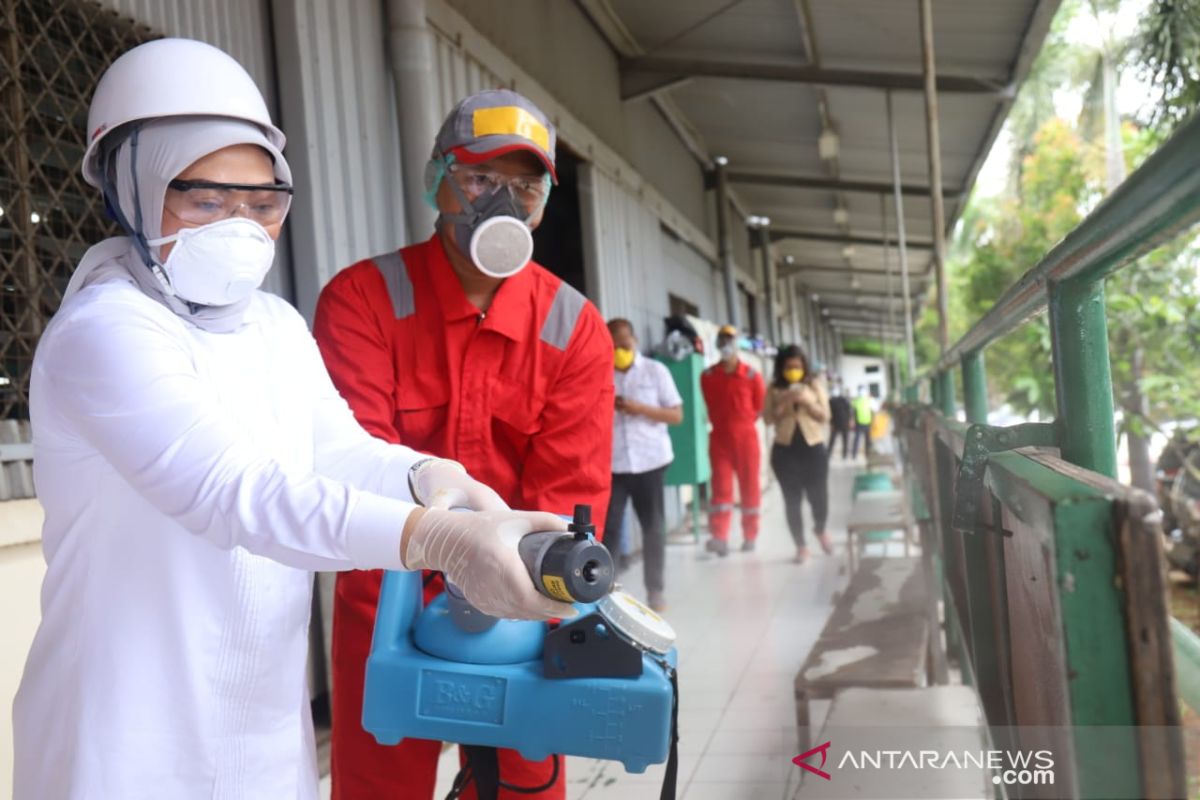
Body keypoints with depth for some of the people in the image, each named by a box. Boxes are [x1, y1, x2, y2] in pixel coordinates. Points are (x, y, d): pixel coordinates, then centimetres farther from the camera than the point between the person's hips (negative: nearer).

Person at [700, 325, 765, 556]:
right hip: (719, 438, 0)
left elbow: (760, 407, 6)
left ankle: (750, 536, 18)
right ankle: (720, 538, -11)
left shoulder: (751, 375, -3)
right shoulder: (707, 376, 1)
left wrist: (742, 424, 9)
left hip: (746, 437, 0)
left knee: (749, 487, 7)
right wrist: (723, 424, 9)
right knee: (721, 487, -6)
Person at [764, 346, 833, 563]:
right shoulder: (775, 388, 4)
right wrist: (785, 402, -18)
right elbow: (768, 417, -3)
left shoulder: (815, 384, 5)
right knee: (792, 500, 2)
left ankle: (820, 530, 31)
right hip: (785, 450, 0)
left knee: (819, 497, -1)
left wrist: (806, 402, -15)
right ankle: (801, 546, 13)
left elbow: (825, 416, 1)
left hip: (813, 448, 0)